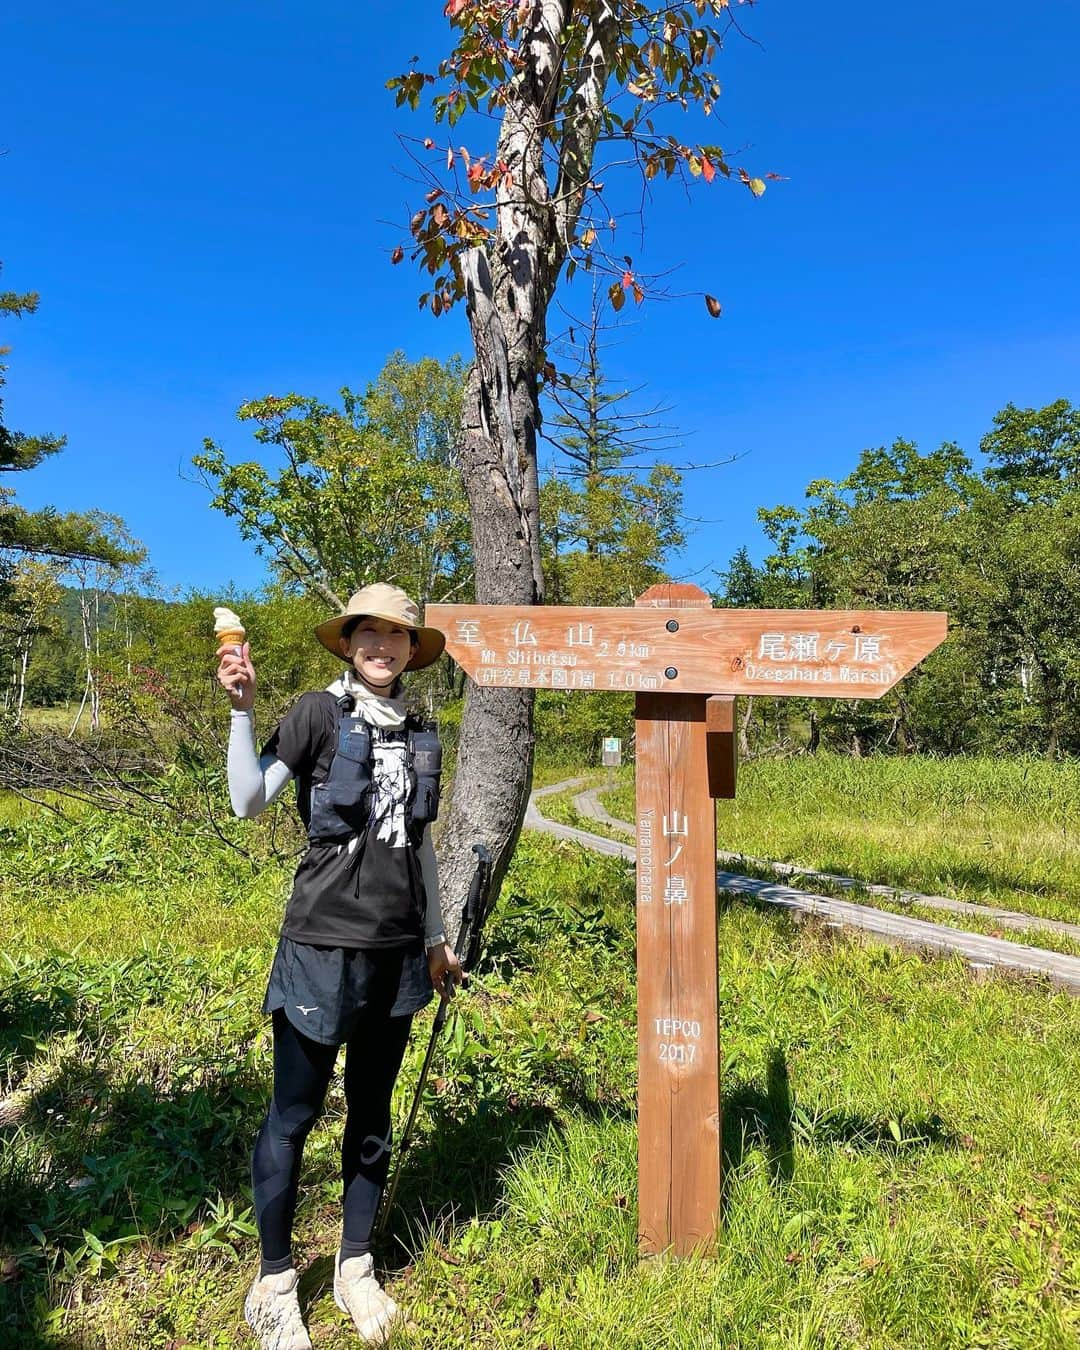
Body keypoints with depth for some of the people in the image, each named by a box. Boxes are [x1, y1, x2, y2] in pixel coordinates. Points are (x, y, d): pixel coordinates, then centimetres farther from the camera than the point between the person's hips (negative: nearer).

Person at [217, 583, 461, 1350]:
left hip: (397, 949, 5)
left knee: (373, 1114, 15)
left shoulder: (419, 736, 9)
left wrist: (437, 937, 18)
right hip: (323, 942, -4)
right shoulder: (320, 714, -5)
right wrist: (242, 707, -22)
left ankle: (356, 1269, 32)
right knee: (295, 1112, 7)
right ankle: (275, 1284, 25)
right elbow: (248, 801, -13)